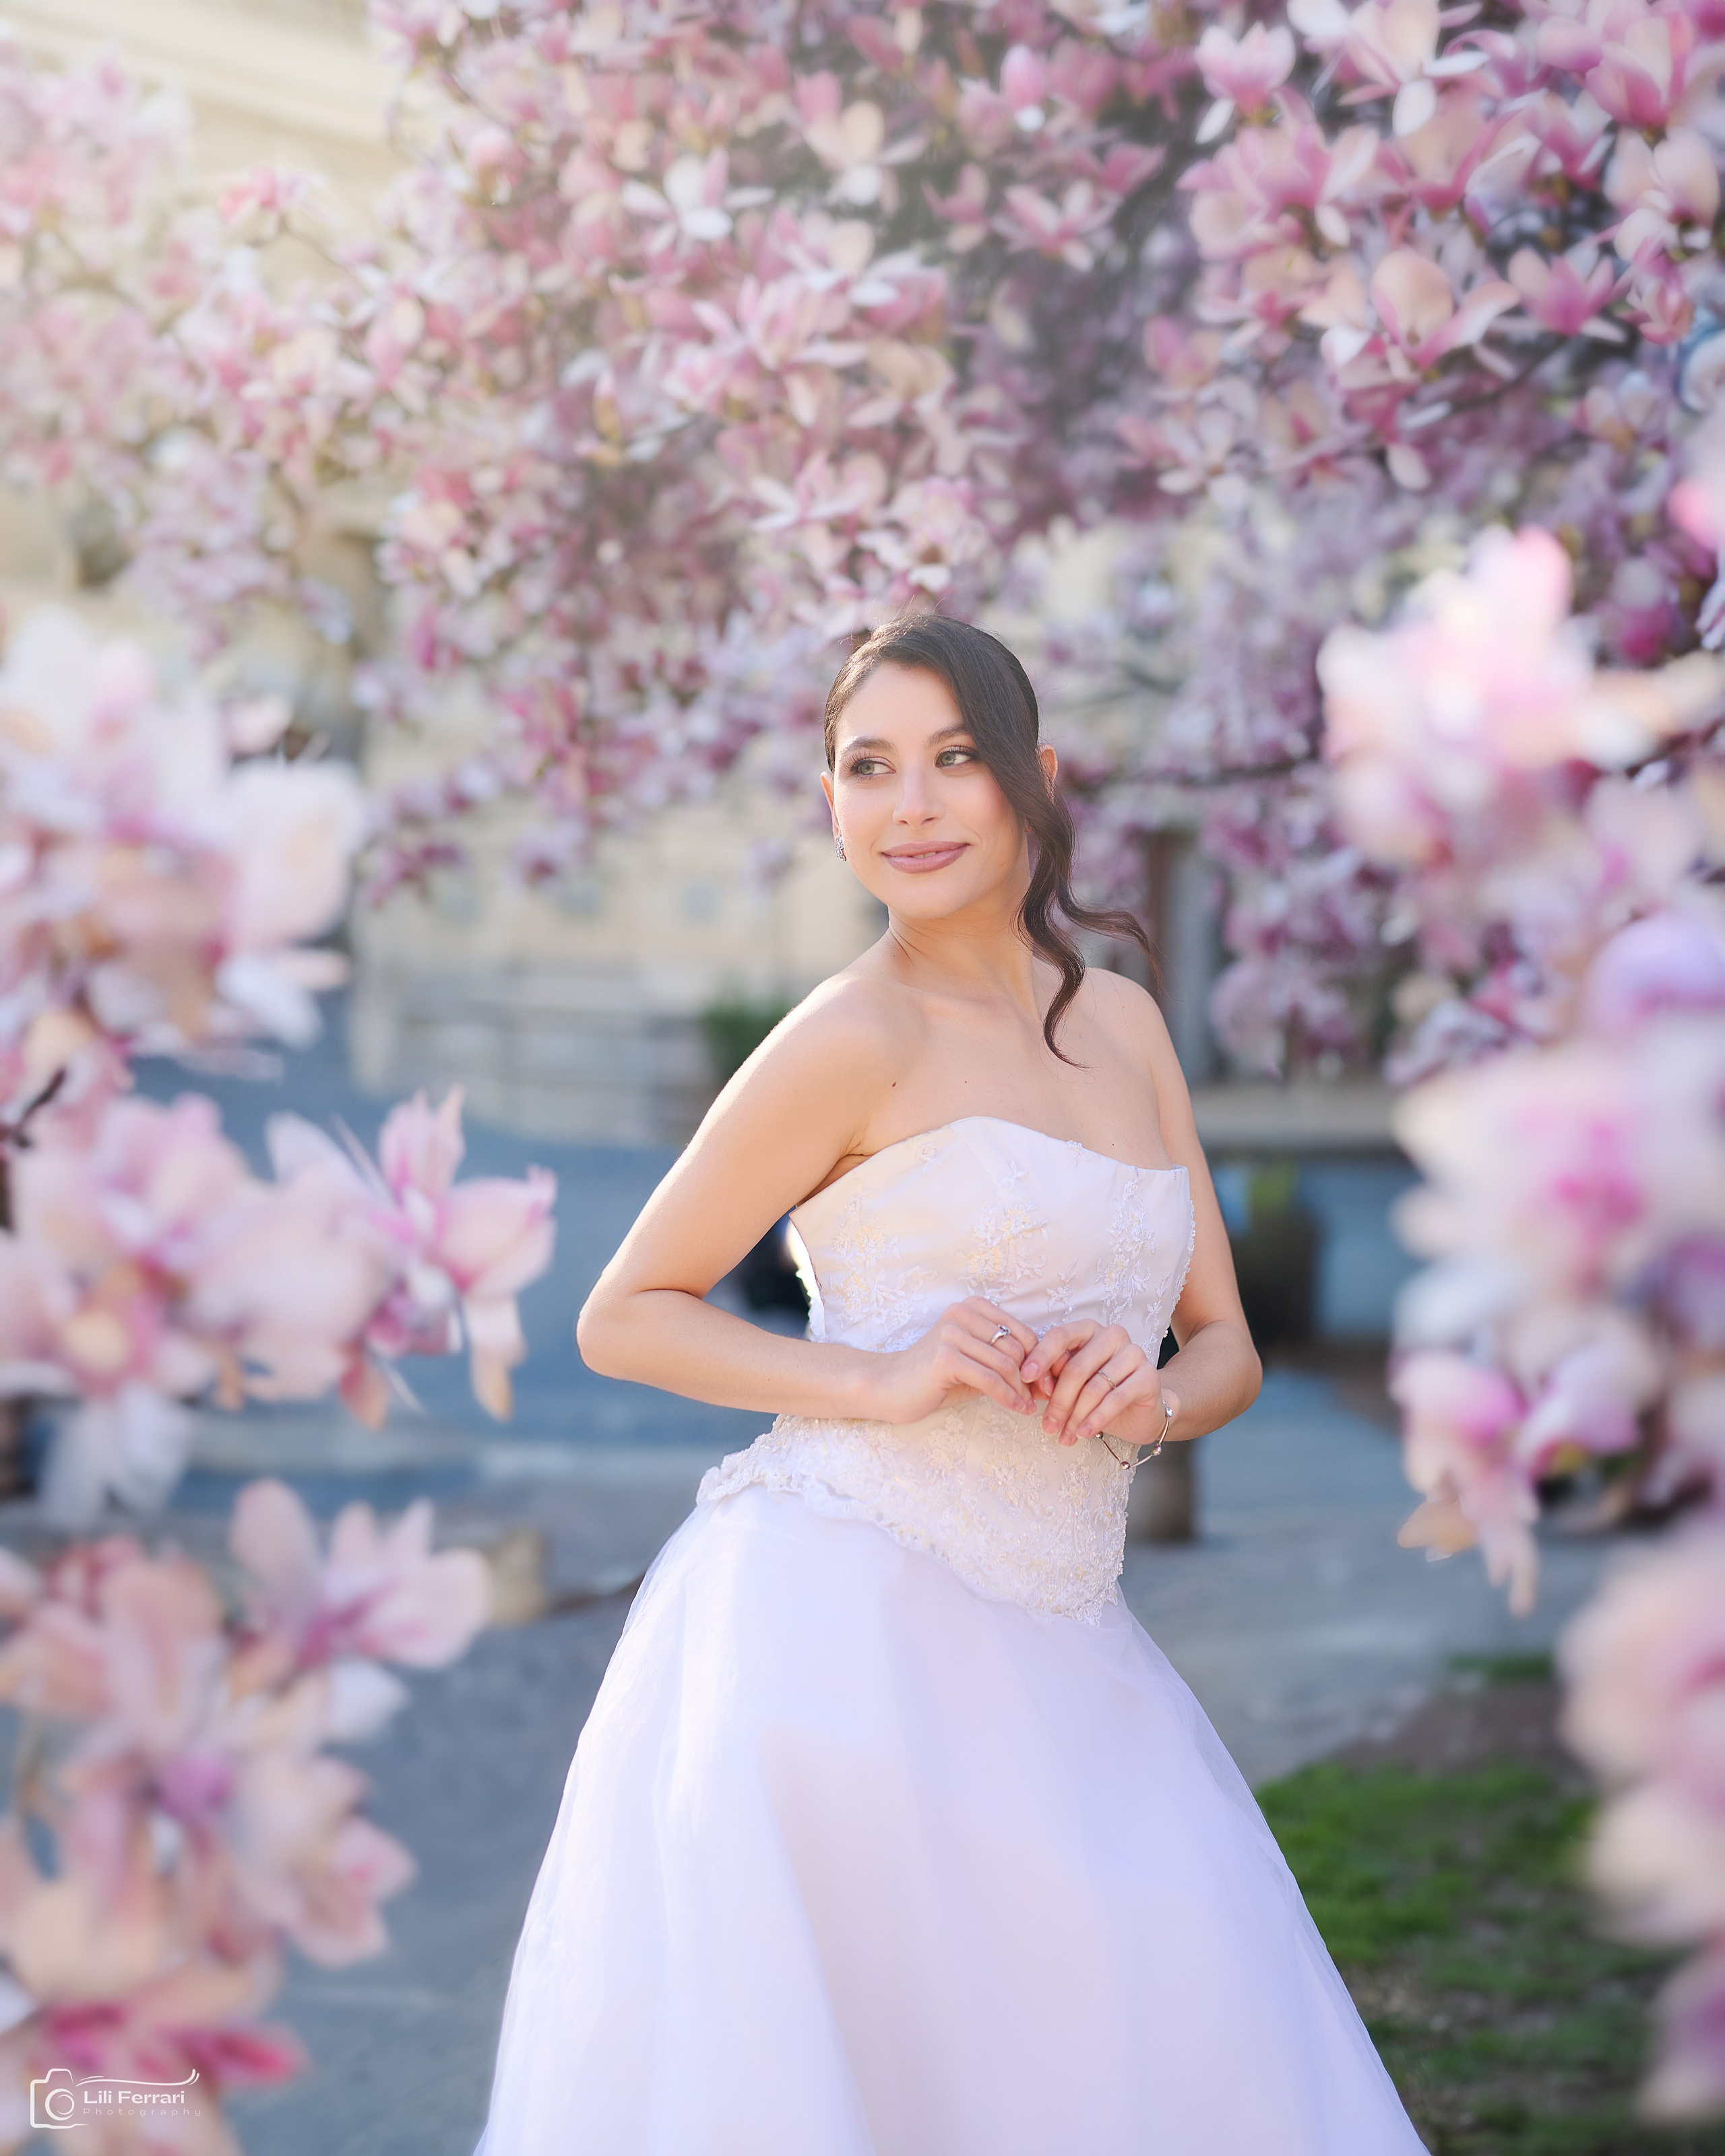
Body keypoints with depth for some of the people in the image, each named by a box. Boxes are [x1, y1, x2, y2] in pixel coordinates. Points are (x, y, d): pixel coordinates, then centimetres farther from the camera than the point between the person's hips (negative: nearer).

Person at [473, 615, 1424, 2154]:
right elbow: (623, 1318, 0)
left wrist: (1150, 1399, -5)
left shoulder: (1125, 1021, 15)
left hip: (1050, 1654, 6)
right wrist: (883, 1378, -13)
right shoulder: (853, 1037, -4)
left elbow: (1227, 1348, 18)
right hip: (840, 1616, -6)